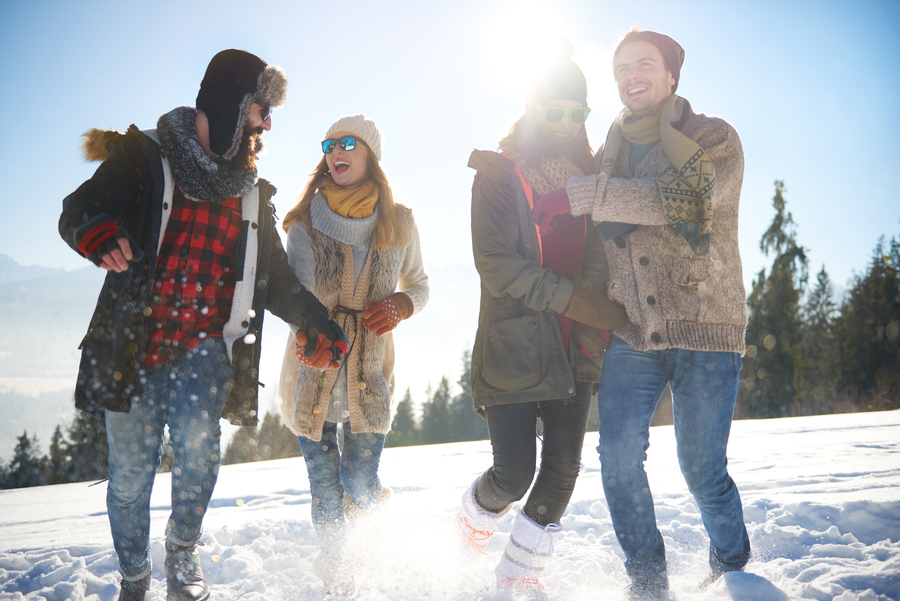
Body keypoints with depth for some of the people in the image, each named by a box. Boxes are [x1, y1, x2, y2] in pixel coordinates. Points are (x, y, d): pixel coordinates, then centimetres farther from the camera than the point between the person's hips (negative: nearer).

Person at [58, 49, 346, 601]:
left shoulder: (252, 193, 14)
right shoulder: (145, 158, 0)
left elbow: (275, 276, 20)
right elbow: (80, 210, -8)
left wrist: (319, 322, 9)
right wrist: (99, 232, -32)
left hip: (207, 346, 2)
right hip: (134, 342, -2)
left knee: (197, 441, -21)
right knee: (131, 472, 3)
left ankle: (184, 555, 4)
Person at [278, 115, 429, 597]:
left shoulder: (398, 222, 2)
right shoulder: (305, 219, -1)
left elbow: (418, 285, 13)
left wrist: (399, 306, -11)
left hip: (371, 367, 0)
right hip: (313, 364, 0)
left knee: (359, 485, 0)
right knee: (325, 488, 5)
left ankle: (367, 498, 39)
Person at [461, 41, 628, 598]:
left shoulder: (591, 177, 12)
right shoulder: (499, 175, -1)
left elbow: (601, 260, 12)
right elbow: (496, 264, -11)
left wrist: (596, 328, -6)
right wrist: (571, 297, -19)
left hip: (574, 350, 4)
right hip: (512, 347, -4)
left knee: (563, 469, 0)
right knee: (515, 474, -8)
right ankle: (477, 514, 28)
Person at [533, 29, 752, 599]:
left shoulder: (715, 139, -1)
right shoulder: (612, 152, 14)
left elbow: (681, 198, -21)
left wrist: (582, 195, -24)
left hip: (705, 325, -3)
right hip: (633, 332, 4)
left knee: (702, 468, 1)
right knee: (619, 455, -9)